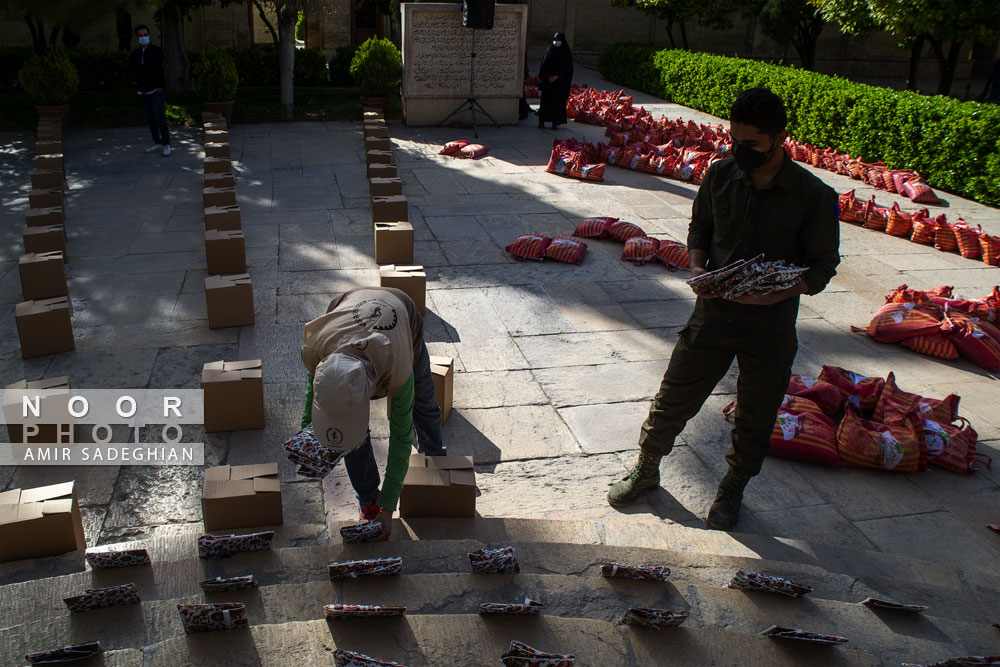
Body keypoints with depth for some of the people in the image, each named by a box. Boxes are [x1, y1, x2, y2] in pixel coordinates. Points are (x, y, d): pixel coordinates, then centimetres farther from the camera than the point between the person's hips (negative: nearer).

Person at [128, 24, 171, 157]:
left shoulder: (157, 51, -3)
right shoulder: (135, 54, 12)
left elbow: (157, 69, -17)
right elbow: (131, 70, -1)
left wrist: (140, 69, -10)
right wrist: (148, 69, -12)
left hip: (156, 90, -5)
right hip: (143, 91, 5)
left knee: (160, 117, -12)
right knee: (150, 119, 7)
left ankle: (166, 145, -6)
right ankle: (157, 143, 16)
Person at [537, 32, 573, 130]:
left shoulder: (566, 53, -1)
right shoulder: (549, 50, 6)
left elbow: (568, 69, -5)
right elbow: (544, 66, 6)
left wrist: (557, 76, -15)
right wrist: (547, 77, -6)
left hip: (560, 83, -2)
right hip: (548, 81, 2)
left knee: (558, 101, -2)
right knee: (545, 100, 2)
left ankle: (555, 122, 2)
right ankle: (542, 121, 7)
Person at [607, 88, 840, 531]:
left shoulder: (813, 196, -13)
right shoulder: (720, 176, -3)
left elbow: (822, 266, -7)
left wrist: (774, 293, -24)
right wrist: (698, 267, -7)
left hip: (771, 325, -2)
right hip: (713, 313, 2)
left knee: (755, 417, 14)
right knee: (673, 398, 9)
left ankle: (732, 490, 39)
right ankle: (646, 470, 34)